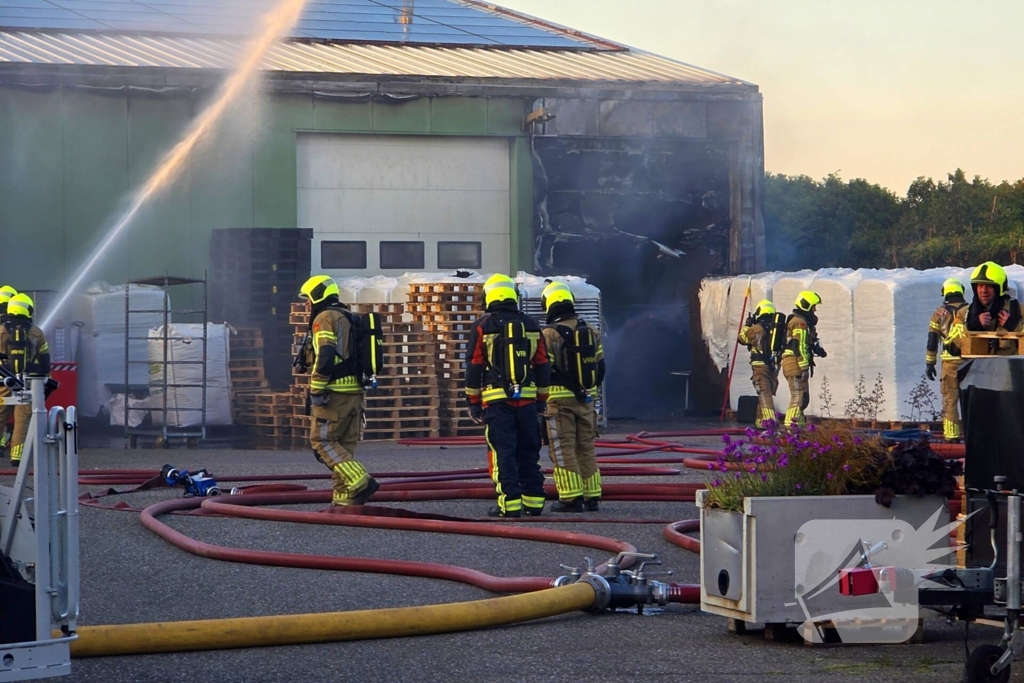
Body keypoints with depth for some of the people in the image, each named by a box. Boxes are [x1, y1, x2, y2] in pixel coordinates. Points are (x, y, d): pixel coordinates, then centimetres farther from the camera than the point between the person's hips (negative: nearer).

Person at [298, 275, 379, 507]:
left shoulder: (324, 318, -7)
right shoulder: (348, 318, 21)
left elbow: (324, 358, -20)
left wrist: (315, 392, -17)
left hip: (335, 392, -9)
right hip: (354, 391, 9)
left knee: (322, 440, -4)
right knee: (344, 446, 10)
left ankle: (360, 483, -17)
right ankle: (344, 499, 7)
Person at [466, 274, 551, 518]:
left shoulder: (483, 326, -2)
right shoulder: (531, 325, 8)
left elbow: (474, 367, -2)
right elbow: (542, 367, 12)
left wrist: (473, 401, 5)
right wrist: (541, 400, 19)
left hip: (496, 399, -3)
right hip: (527, 399, 3)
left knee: (503, 452, -3)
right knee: (529, 452, 10)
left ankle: (509, 503, -7)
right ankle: (533, 502, 11)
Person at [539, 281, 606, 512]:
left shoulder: (549, 334, -11)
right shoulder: (590, 332, 7)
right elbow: (600, 367, 12)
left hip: (560, 400, -5)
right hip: (586, 399, 5)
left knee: (563, 450, -1)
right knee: (586, 448, 13)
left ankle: (571, 498, -5)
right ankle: (592, 497, 14)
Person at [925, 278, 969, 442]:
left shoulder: (939, 313, 4)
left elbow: (932, 340, 3)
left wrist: (929, 363, 8)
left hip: (950, 362, -1)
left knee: (950, 399, 4)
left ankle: (951, 434, 0)